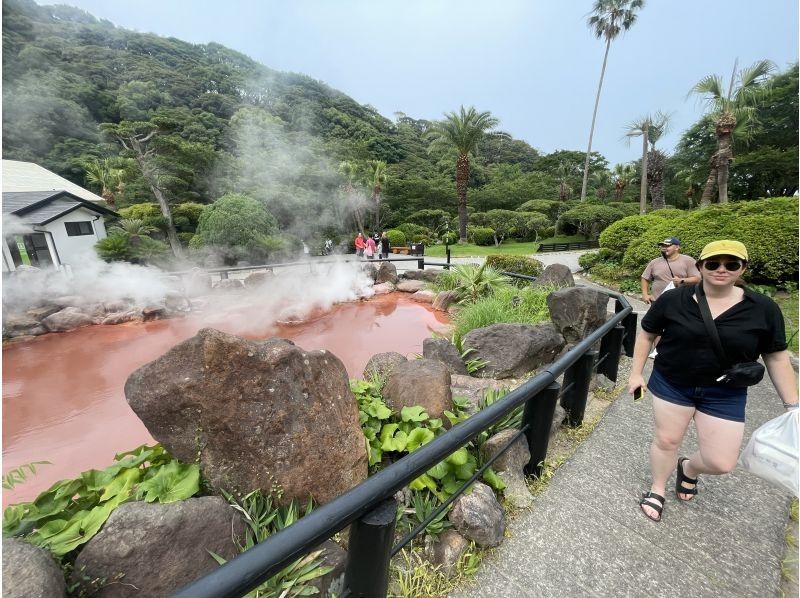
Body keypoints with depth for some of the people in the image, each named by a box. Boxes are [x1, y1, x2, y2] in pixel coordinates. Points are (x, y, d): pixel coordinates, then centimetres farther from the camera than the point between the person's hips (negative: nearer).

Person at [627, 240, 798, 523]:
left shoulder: (763, 309, -8)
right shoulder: (673, 299, -12)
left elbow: (776, 358, 2)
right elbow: (646, 335, -2)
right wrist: (636, 373, -2)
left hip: (724, 395, 2)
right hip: (671, 385, -1)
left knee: (720, 462, 3)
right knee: (666, 440, 11)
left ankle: (688, 468, 39)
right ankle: (657, 489, 35)